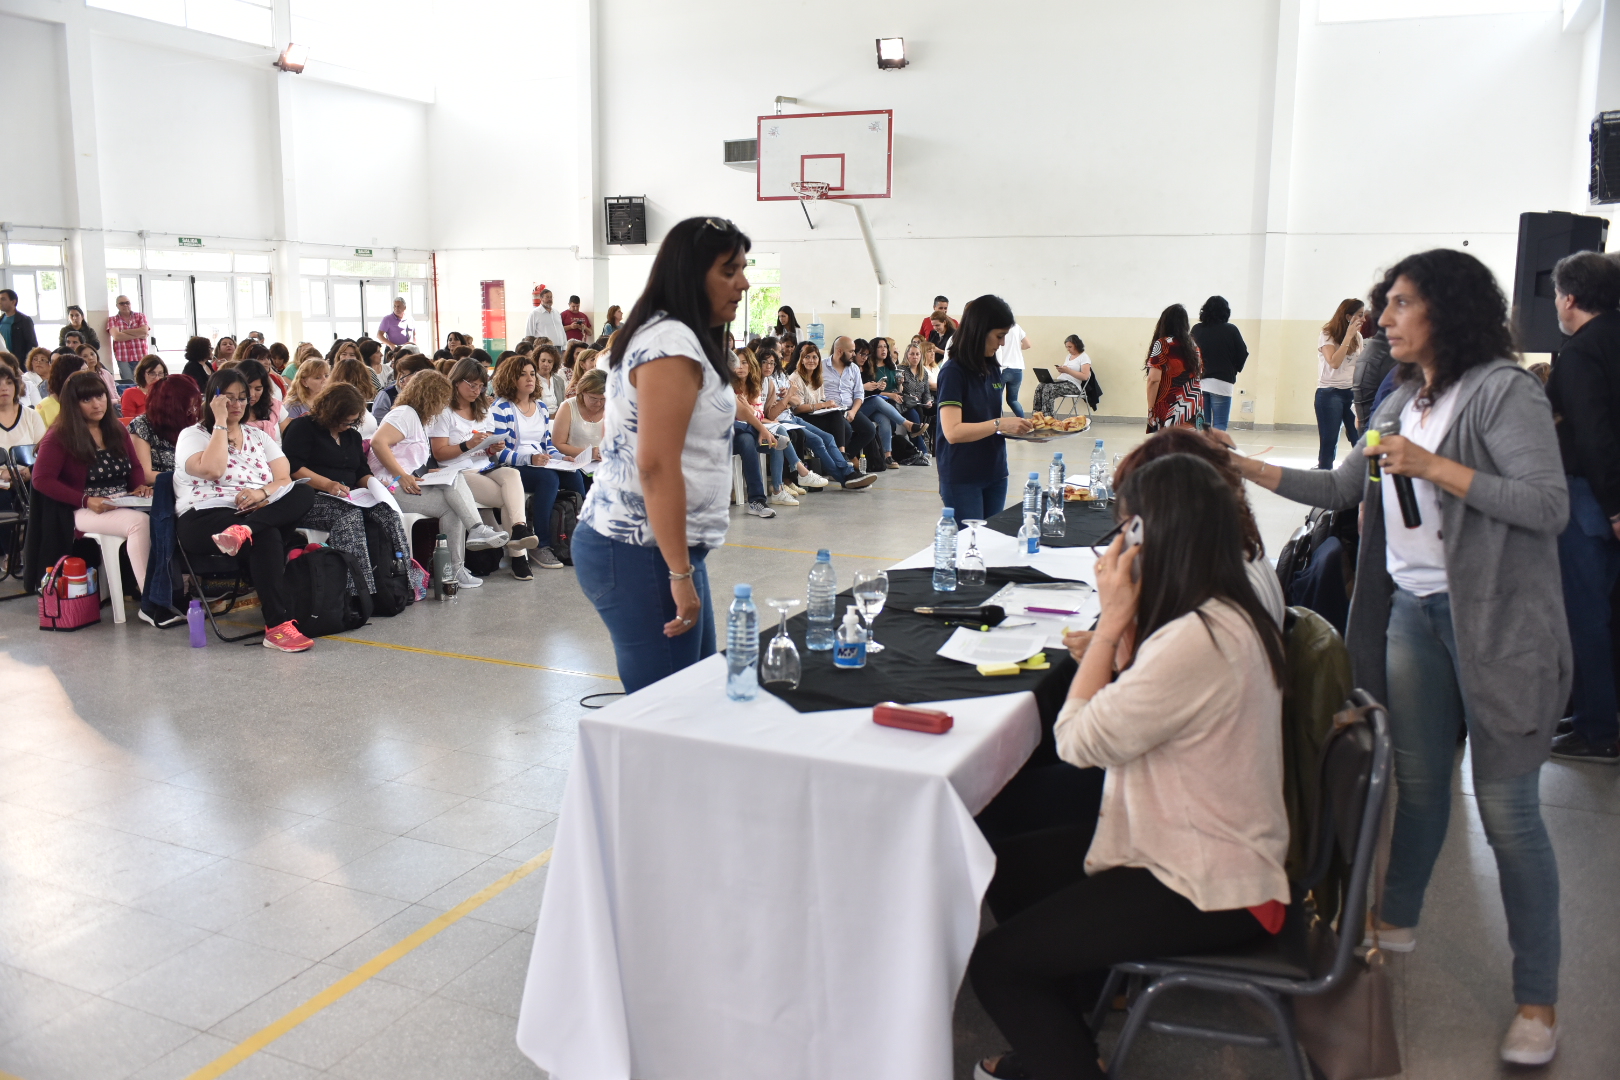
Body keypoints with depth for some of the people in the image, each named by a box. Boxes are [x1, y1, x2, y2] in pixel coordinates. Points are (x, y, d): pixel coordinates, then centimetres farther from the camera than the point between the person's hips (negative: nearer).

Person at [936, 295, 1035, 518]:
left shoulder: (993, 370, 9)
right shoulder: (953, 372, -13)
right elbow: (952, 431, -23)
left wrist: (1019, 429, 2)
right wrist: (1000, 424, -28)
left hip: (995, 473, 7)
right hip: (962, 479, -7)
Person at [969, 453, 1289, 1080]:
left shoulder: (1197, 641, -30)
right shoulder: (1227, 613, 3)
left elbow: (1078, 740, -23)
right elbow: (1134, 709, 6)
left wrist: (1112, 621, -19)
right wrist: (1123, 634, -7)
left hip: (1207, 890, -10)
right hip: (1217, 848, 10)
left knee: (995, 966, -9)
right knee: (1011, 868, 19)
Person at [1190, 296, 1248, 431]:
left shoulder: (1196, 330, 2)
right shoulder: (1231, 330, -4)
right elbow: (1242, 355, 1)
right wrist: (1234, 370, 18)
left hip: (1198, 382, 3)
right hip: (1222, 382, -3)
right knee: (1219, 426, -1)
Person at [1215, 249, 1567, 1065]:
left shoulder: (1503, 391, -10)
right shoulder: (1400, 404, 13)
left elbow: (1549, 505, -17)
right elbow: (1340, 490, 16)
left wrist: (1434, 467, -21)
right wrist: (1247, 467, 8)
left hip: (1497, 622, -6)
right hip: (1414, 610, 7)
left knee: (1506, 808, -1)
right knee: (1417, 780, 17)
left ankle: (1537, 999, 13)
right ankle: (1397, 917, 36)